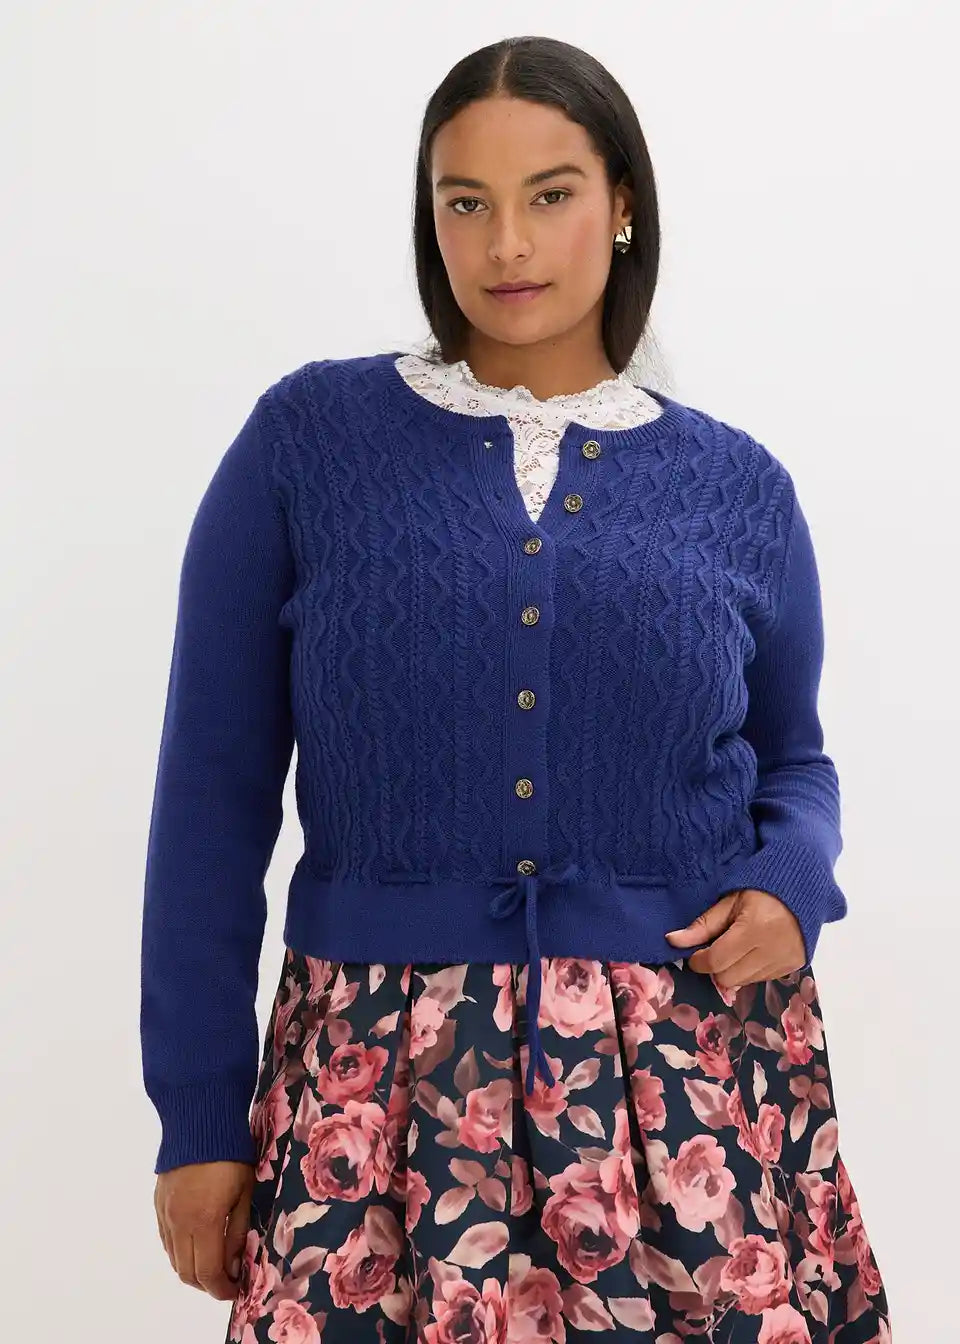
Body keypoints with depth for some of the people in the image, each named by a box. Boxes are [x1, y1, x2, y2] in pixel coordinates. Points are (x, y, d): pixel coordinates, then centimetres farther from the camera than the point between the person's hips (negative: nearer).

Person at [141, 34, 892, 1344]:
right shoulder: (308, 439, -1)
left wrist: (792, 881, -5)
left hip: (695, 1073, 2)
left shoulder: (737, 486, 6)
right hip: (383, 1073, -1)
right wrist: (199, 1111, -1)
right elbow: (216, 790, 0)